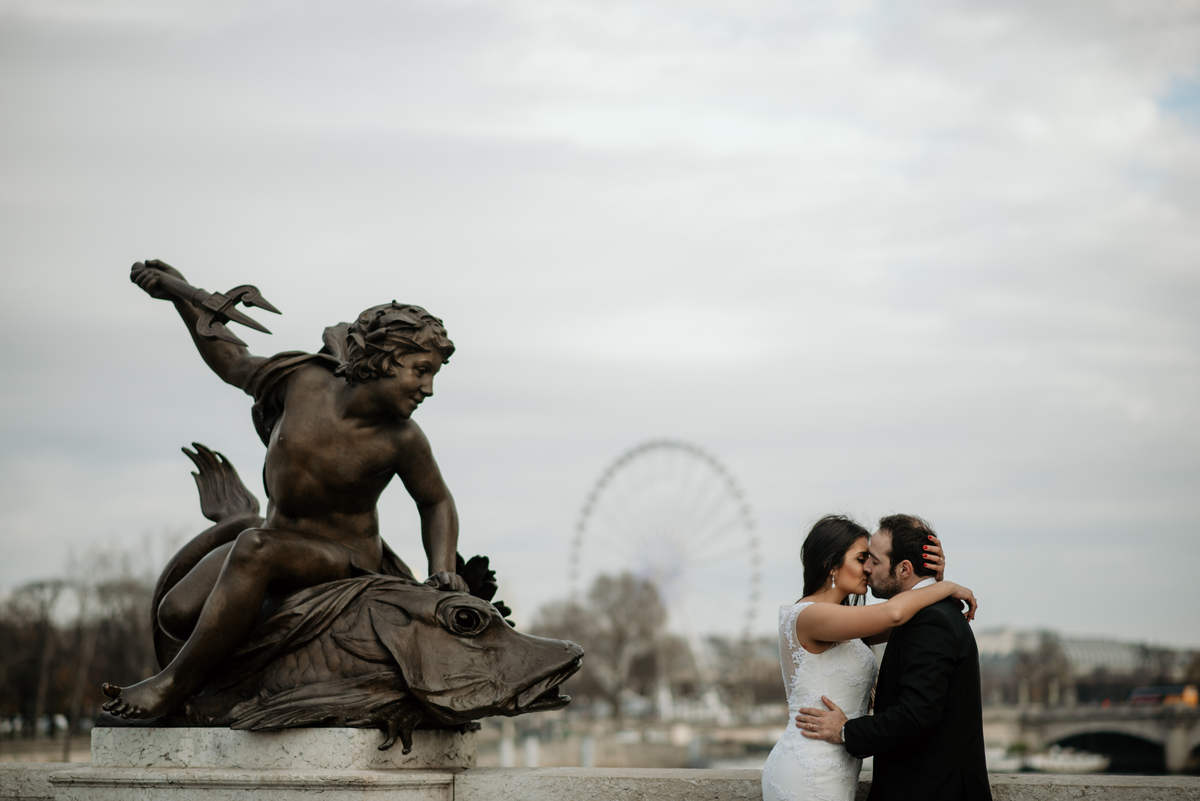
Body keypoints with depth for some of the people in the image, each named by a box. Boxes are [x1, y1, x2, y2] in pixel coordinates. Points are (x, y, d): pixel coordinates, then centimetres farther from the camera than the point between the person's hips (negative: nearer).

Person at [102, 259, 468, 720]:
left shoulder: (401, 440, -16)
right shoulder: (304, 380, -11)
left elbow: (436, 503, 3)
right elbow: (233, 364, 8)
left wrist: (444, 570, -13)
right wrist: (179, 294, 2)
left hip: (343, 565, -5)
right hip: (279, 538, 5)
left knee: (256, 547, -36)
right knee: (177, 613, -11)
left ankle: (176, 682, -25)